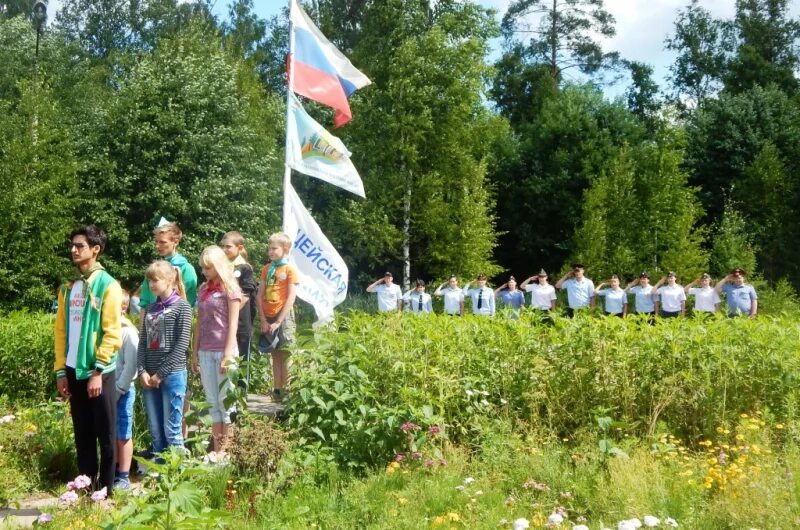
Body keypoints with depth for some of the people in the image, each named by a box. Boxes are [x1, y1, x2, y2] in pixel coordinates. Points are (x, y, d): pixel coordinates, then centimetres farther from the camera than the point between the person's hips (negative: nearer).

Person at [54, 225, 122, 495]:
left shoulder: (108, 285, -7)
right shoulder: (68, 288, 11)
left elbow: (112, 334, -11)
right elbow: (61, 331, 12)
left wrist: (97, 371, -15)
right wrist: (61, 371, 6)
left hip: (100, 372, -5)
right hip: (74, 372, 5)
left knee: (106, 435, 3)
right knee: (83, 436, 11)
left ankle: (105, 491, 13)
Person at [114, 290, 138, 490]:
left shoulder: (128, 331, -11)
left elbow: (131, 365, -13)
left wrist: (118, 389, -13)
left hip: (122, 391, -5)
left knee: (123, 435, 4)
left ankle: (123, 477, 12)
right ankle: (112, 473, 24)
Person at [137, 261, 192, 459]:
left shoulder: (182, 307, -3)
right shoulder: (150, 310, 14)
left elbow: (181, 345, -9)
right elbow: (142, 344, 11)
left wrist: (161, 374, -11)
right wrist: (142, 371, -4)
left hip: (172, 375, -5)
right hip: (149, 378, 5)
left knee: (172, 431, -2)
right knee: (155, 431, 9)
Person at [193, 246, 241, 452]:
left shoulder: (230, 289, -4)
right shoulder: (203, 290, 13)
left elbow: (233, 325, -8)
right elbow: (199, 324, 14)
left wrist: (228, 355, -14)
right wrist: (194, 353, 10)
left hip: (223, 351, -6)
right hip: (205, 352, 6)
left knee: (225, 401, 0)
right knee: (212, 403, 8)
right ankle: (216, 451, 13)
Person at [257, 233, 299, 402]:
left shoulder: (290, 269, -5)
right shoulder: (266, 269, 10)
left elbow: (291, 298, -10)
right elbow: (260, 295, 6)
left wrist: (278, 322, -14)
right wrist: (263, 320, -3)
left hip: (283, 317, -5)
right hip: (268, 318, 5)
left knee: (284, 355, -4)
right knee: (275, 354, 8)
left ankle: (286, 391, -1)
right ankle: (277, 390, 11)